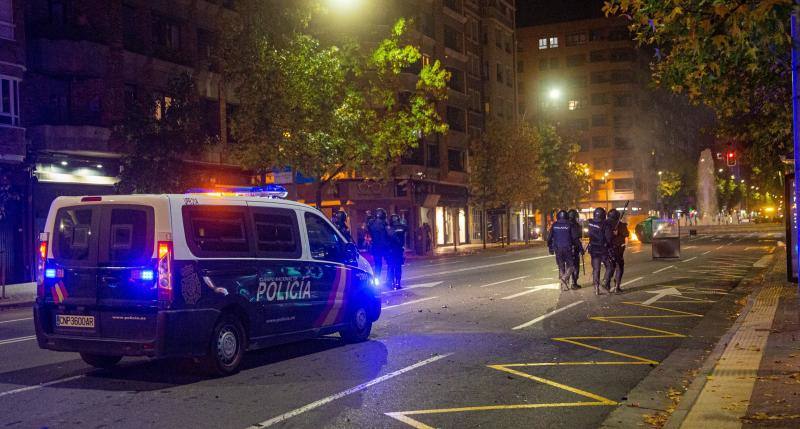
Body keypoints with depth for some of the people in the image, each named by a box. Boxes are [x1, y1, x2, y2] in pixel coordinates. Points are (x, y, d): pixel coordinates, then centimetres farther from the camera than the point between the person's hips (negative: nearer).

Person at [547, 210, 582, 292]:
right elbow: (575, 238, -7)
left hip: (558, 249, 3)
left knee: (561, 267, 11)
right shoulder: (569, 225, -6)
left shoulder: (554, 226, 3)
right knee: (570, 266, 7)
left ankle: (563, 285, 10)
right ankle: (564, 278, -18)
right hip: (567, 249, -3)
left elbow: (549, 238, 6)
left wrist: (550, 248, 18)